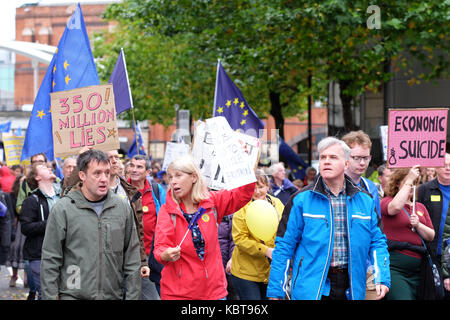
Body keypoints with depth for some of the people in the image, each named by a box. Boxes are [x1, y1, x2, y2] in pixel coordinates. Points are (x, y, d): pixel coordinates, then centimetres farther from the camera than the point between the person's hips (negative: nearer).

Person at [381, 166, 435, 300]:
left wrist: (418, 225, -7)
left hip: (417, 267, 6)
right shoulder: (387, 201, 1)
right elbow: (396, 207, -24)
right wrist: (409, 180, -17)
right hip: (394, 267, -6)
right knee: (402, 298, -21)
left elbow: (431, 236, 13)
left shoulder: (420, 207, 18)